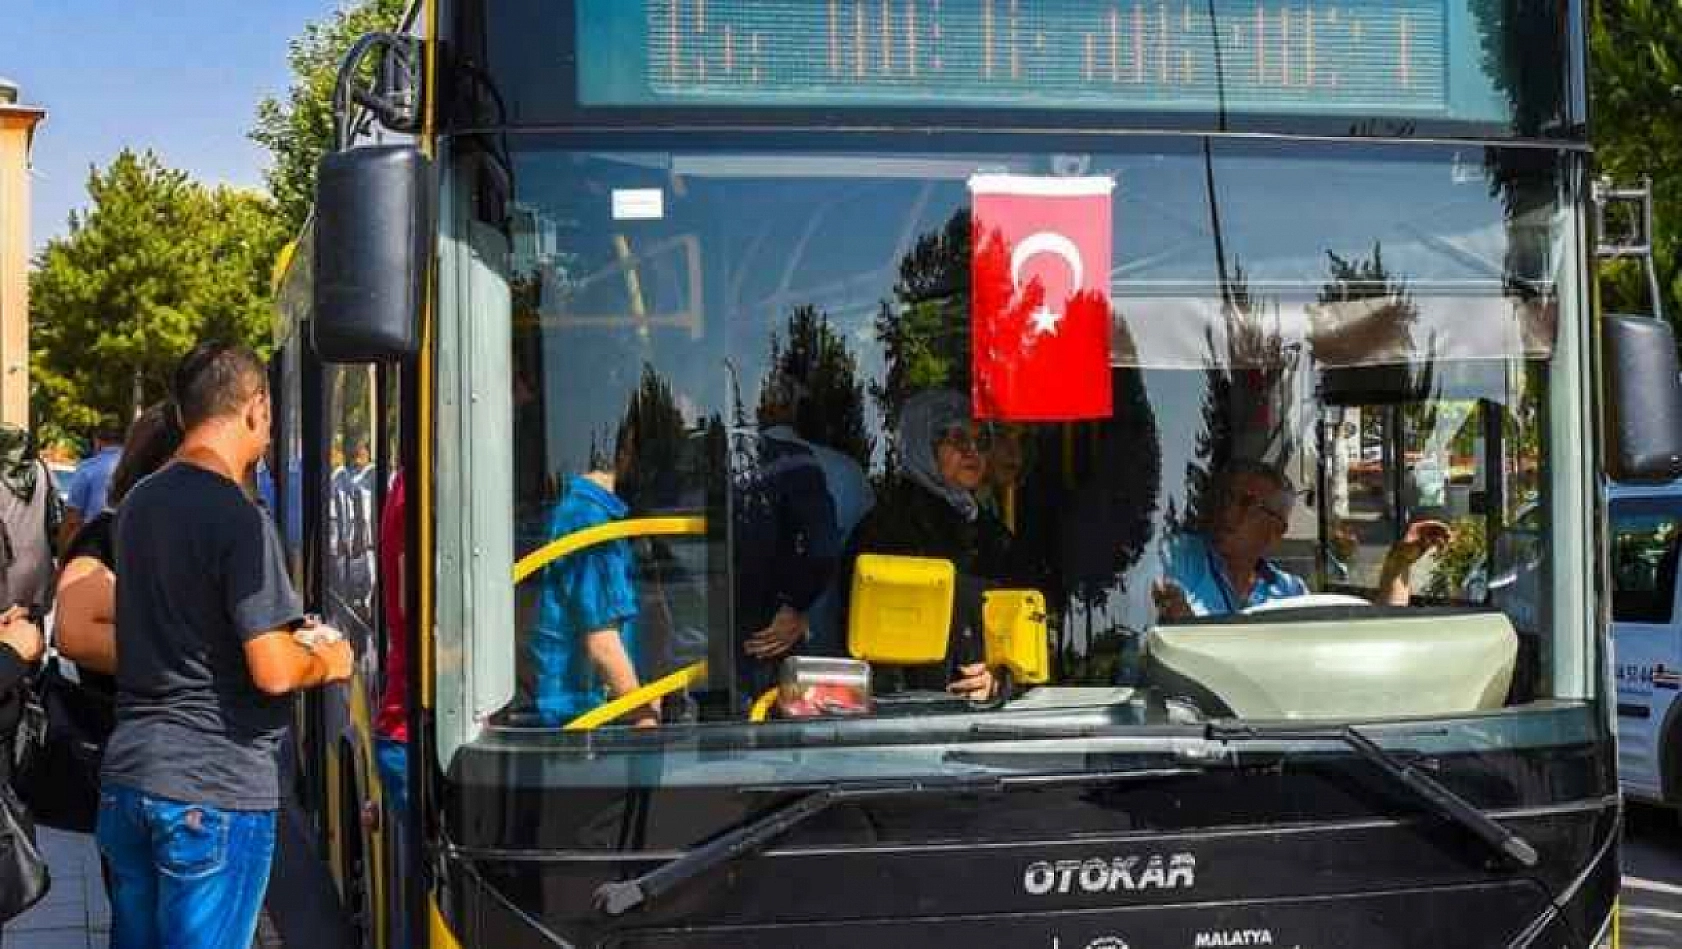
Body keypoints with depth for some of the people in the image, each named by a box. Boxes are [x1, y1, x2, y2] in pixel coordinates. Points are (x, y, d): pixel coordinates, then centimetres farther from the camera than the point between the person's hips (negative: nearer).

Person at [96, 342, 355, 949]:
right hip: (214, 788, -8)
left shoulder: (139, 503, 10)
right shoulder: (238, 519, -16)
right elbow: (273, 673, -20)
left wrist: (287, 633, 20)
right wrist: (328, 662, 1)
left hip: (127, 776, 8)